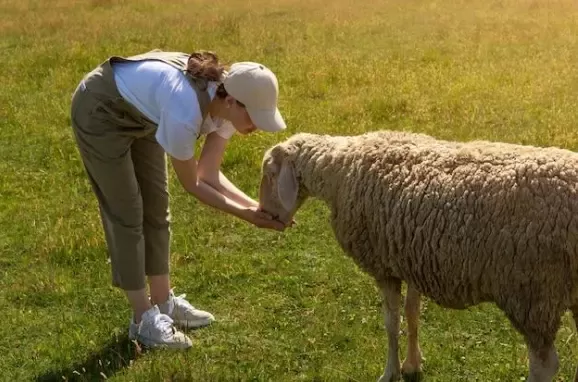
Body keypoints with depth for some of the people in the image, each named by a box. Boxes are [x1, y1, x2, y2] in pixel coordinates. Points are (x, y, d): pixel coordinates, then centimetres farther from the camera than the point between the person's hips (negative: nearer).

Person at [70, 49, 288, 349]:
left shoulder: (226, 104, -16)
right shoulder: (185, 113, -39)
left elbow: (209, 174, -10)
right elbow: (193, 183, -24)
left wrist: (254, 206, -21)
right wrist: (245, 214, -24)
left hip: (138, 113, 8)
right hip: (99, 114, -8)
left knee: (155, 206, 10)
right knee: (127, 213, -4)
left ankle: (163, 303, 22)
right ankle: (144, 319, 5)